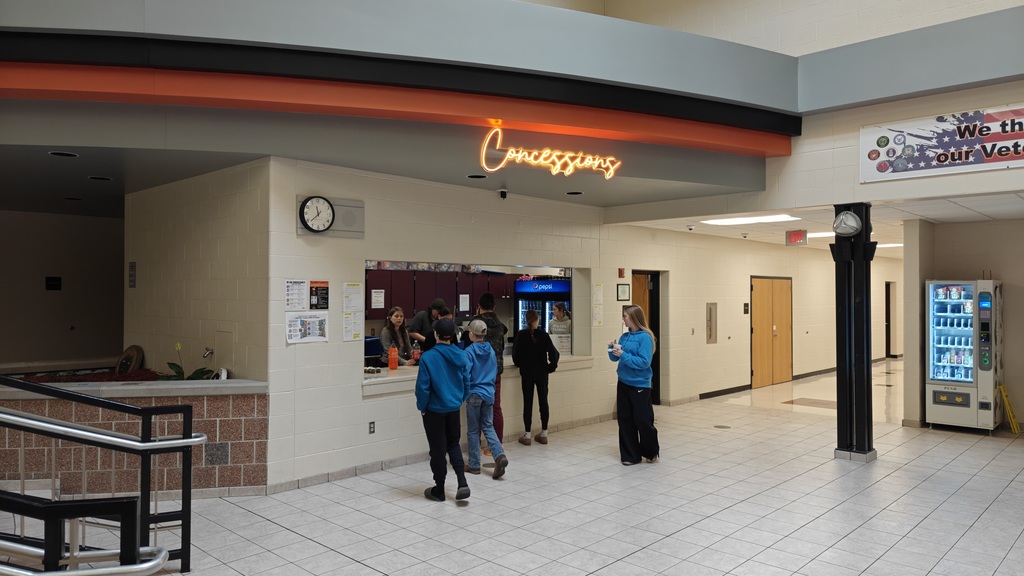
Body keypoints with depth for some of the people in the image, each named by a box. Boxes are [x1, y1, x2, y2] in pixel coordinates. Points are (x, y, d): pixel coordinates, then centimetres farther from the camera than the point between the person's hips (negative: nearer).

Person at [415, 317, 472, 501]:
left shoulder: (428, 357, -18)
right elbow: (466, 382, 3)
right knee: (453, 444, 20)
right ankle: (462, 483, 5)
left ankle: (439, 490, 21)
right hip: (454, 408, 4)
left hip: (434, 410, -4)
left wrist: (422, 407, 0)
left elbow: (423, 386, -15)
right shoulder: (461, 356, -4)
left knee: (438, 448, 9)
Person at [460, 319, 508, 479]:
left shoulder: (470, 351, -12)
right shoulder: (491, 350, 5)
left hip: (474, 394, -5)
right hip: (489, 394, 5)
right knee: (488, 426, 12)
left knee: (473, 430, 7)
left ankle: (474, 465, 15)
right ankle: (500, 455, -9)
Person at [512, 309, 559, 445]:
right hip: (542, 373, 0)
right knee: (543, 401, 10)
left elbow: (515, 354, -6)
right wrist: (551, 366, 2)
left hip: (526, 373, 0)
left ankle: (527, 435, 8)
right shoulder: (543, 335, -7)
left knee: (528, 402, 5)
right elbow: (553, 352, -12)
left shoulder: (521, 335, -7)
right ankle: (544, 433, 15)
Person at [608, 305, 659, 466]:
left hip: (640, 386, -7)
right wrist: (612, 348, -8)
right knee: (625, 420, 8)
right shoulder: (624, 336, 6)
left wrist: (623, 355, -23)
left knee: (643, 421, 0)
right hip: (623, 384, 7)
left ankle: (651, 452, 24)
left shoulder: (645, 337, -14)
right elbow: (614, 358, 12)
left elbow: (644, 362, -20)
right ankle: (630, 455, 18)